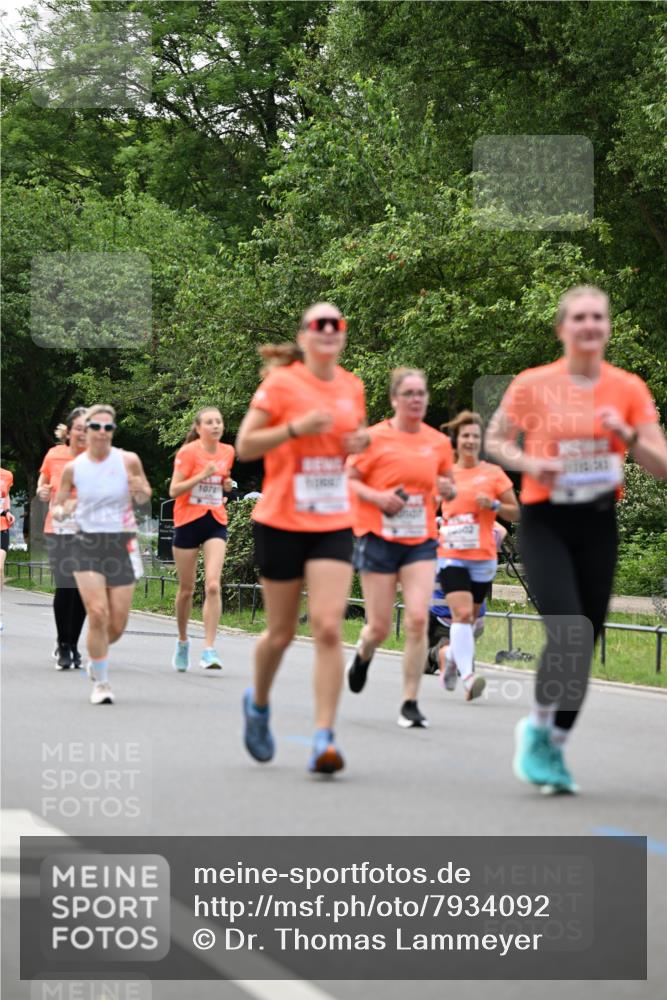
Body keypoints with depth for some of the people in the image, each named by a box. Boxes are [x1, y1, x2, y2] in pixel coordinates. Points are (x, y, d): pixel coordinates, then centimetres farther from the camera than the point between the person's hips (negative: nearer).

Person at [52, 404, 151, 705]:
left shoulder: (128, 461, -3)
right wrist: (62, 511, -14)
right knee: (98, 614, -17)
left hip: (122, 544, 1)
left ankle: (96, 657, 35)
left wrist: (140, 491, -13)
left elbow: (144, 497, 11)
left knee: (117, 624, 1)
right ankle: (100, 683, -3)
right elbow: (57, 507, 9)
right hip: (87, 544, -1)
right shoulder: (73, 468, -1)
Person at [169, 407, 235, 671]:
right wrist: (203, 475, -24)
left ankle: (209, 650, -16)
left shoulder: (227, 452, 6)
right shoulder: (188, 452, -9)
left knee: (213, 585, -14)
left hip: (215, 522, 2)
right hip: (188, 522, -2)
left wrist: (225, 485, 2)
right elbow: (174, 491, -14)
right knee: (186, 589, 7)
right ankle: (182, 642, 30)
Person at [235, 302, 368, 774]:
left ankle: (325, 738, -14)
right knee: (282, 633, 8)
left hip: (334, 525, 3)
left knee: (329, 627, -13)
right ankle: (258, 703, 39)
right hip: (282, 522, -3)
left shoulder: (352, 386, 7)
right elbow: (244, 446, -9)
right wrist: (295, 428, -22)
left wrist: (363, 439, 2)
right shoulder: (282, 383, -8)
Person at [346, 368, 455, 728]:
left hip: (420, 541, 2)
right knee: (379, 627, 1)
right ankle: (363, 654, 39)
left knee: (418, 620, -14)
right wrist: (377, 496, -17)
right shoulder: (375, 437, -4)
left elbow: (444, 482, 22)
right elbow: (348, 480, 0)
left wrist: (445, 487, -1)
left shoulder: (439, 442, 7)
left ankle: (410, 704, -5)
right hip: (379, 537, -2)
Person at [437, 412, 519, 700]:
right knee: (462, 613, -18)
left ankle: (453, 658, 38)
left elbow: (516, 513, 4)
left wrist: (493, 505, -14)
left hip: (482, 557, 0)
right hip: (450, 556, 0)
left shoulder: (493, 473, 2)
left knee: (469, 617, 11)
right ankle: (468, 676, -25)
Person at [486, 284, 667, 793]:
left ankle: (555, 748, 22)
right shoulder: (533, 384, -4)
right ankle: (537, 728, 6)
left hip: (598, 522, 3)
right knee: (569, 634, -18)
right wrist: (528, 463, -12)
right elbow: (495, 439, 8)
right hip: (545, 521, -3)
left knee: (586, 641, 5)